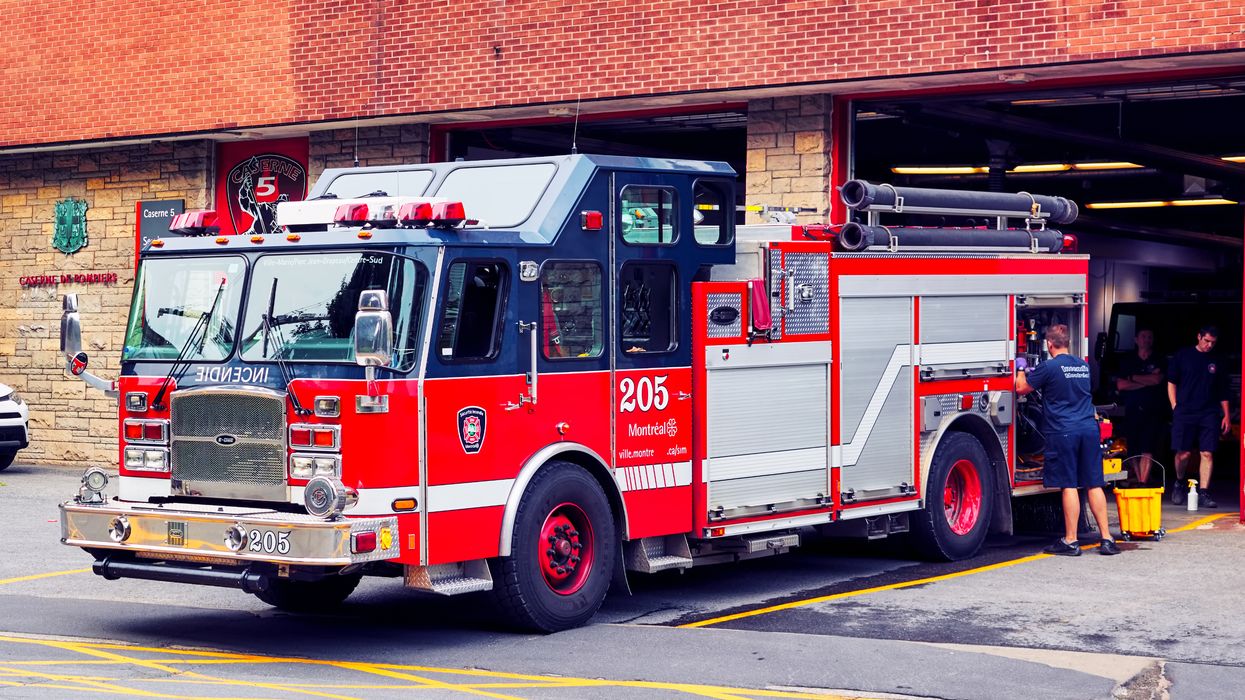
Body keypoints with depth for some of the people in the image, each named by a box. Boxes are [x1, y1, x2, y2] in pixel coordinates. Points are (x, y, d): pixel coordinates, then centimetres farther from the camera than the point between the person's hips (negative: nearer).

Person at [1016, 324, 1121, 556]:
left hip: (1063, 432, -5)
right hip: (1089, 430, 5)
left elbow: (1021, 388, 2)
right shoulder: (1083, 365, 13)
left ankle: (1070, 541, 1)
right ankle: (1106, 539, 7)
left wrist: (1021, 369, 24)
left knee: (1069, 486, -2)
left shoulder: (1049, 367, -8)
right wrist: (1032, 372, 41)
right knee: (1094, 484, 7)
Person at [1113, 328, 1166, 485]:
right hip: (1132, 411, 2)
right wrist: (1147, 381, -4)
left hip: (1152, 411, -2)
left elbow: (1157, 380, -9)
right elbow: (1120, 385, 1)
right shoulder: (1127, 360, 13)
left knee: (1147, 451, -13)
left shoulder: (1158, 361, 9)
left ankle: (1143, 483, -18)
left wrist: (1133, 378, -1)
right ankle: (1139, 481, 12)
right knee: (1133, 450, 2)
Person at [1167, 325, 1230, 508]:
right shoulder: (1183, 356, 6)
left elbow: (1223, 393, 17)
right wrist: (1175, 407, 1)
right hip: (1184, 413, -2)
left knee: (1207, 453, -6)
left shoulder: (1218, 362, 12)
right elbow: (1171, 383, 9)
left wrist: (1226, 416, 10)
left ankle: (1203, 493, -3)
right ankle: (1179, 484, 23)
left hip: (1209, 414, 2)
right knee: (1183, 453, -2)